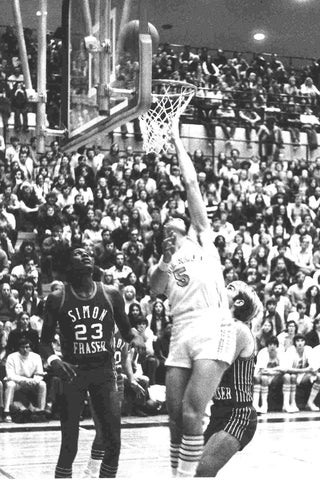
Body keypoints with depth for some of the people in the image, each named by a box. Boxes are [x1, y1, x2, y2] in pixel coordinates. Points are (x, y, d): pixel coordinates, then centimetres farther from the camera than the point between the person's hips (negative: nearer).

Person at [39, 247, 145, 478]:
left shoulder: (111, 294, 1)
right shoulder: (57, 299, -3)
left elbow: (126, 329, 13)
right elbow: (45, 340, 3)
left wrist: (138, 340, -9)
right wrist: (54, 360, -17)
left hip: (105, 371, 2)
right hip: (73, 372, -2)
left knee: (113, 442, -2)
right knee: (69, 446, -4)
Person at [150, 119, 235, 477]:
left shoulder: (201, 239, 15)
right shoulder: (163, 262, 27)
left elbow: (191, 184, 10)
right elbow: (155, 289, 7)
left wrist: (176, 140, 14)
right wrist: (166, 260, -6)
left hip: (213, 328, -5)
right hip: (180, 333, 5)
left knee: (191, 413, -15)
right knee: (176, 416, 3)